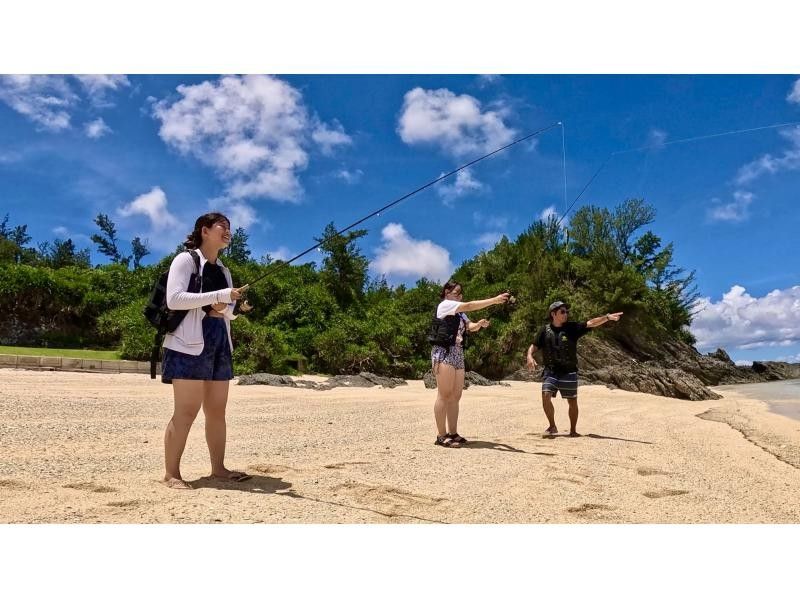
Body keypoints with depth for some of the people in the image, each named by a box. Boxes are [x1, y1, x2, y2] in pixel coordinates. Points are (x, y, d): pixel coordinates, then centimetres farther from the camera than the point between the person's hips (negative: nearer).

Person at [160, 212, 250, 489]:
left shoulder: (223, 270, 20)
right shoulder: (186, 259, -1)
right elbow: (173, 299, -15)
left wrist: (226, 308, -5)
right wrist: (221, 295, -19)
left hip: (220, 342, 7)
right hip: (190, 343, -7)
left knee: (217, 409, 6)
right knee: (186, 410, -8)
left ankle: (219, 467, 13)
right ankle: (171, 473, 0)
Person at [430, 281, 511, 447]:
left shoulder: (459, 313, 24)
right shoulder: (444, 305, -3)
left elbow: (470, 326, 16)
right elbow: (470, 306, -12)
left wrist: (479, 324, -8)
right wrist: (494, 300, -14)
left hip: (457, 353, 9)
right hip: (444, 352, -9)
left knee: (455, 396, 5)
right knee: (444, 395, -10)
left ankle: (452, 433, 9)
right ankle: (441, 435, -8)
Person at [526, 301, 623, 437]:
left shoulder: (572, 328, 0)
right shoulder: (545, 330, 3)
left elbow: (591, 323, -11)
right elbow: (534, 346, 6)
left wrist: (607, 317, -24)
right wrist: (530, 356, -14)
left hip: (569, 372, 0)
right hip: (550, 371, 0)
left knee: (572, 401, 6)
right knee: (546, 396, -13)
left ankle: (573, 430, 23)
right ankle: (552, 426, 8)